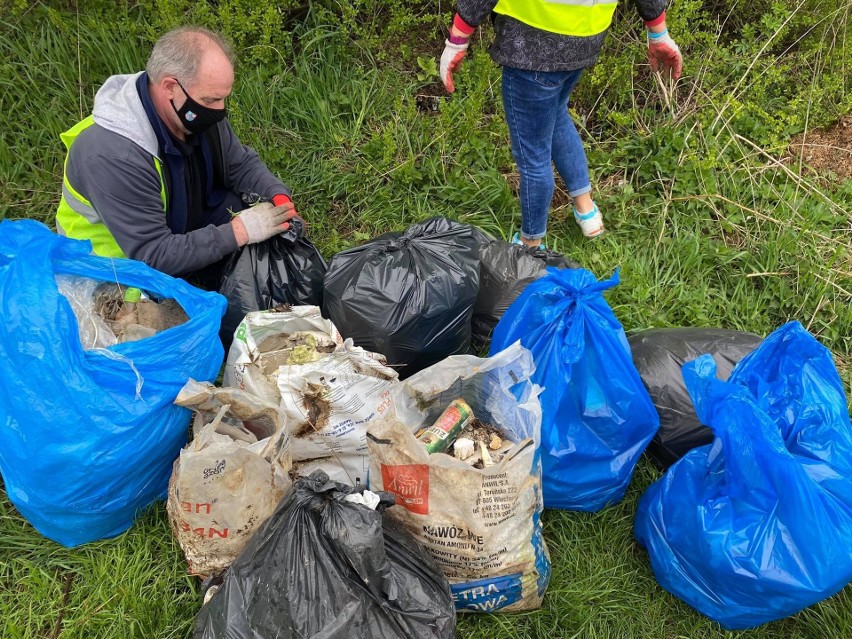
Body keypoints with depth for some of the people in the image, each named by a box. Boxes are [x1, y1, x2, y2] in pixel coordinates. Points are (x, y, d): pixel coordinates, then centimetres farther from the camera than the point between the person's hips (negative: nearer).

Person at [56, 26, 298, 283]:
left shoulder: (198, 112, -13)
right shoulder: (113, 155, -35)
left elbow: (242, 165, 2)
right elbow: (152, 255, -34)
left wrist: (279, 197, -19)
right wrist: (238, 233, -37)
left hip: (184, 231, 7)